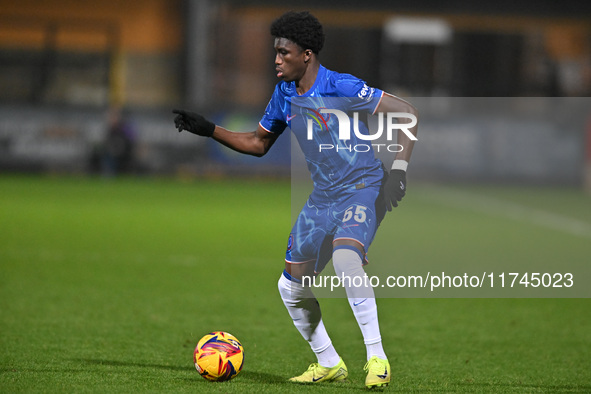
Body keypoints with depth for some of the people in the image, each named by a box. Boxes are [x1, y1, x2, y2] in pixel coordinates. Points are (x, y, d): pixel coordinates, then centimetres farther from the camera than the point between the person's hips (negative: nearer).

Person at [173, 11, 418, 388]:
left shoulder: (342, 88, -18)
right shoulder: (284, 94, 5)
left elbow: (407, 112, -14)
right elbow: (258, 143, 19)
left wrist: (399, 168, -21)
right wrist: (208, 129, 9)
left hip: (362, 188, -8)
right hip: (323, 197, 8)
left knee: (345, 257, -35)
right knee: (292, 287, 4)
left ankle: (377, 358, -29)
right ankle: (329, 364, 25)